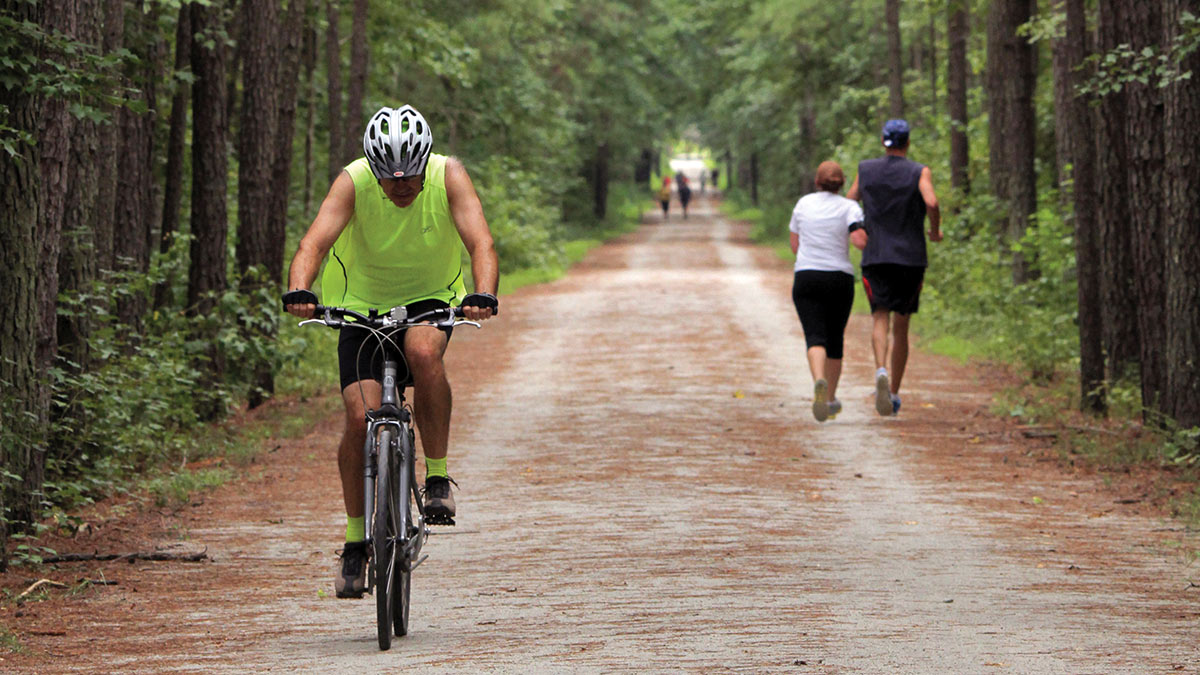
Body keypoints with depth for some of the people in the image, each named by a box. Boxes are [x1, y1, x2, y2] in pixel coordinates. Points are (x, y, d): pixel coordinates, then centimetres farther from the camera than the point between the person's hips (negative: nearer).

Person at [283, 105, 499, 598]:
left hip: (431, 299, 0)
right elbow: (314, 243, -34)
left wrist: (484, 295, -52)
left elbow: (481, 243, -32)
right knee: (360, 417, -15)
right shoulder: (354, 182, -22)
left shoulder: (449, 177, -21)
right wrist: (298, 293, -54)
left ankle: (437, 477, -18)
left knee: (424, 352, -35)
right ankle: (355, 541, 2)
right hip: (365, 304, 0)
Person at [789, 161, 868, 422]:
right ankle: (831, 400, 24)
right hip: (840, 280, 0)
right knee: (834, 340, 16)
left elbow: (795, 246, 12)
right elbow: (859, 241, -18)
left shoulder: (803, 204, 6)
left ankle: (819, 382, -40)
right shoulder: (849, 208, -3)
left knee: (815, 339, -11)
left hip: (806, 280, 0)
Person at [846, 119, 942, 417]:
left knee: (880, 319, -10)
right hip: (911, 258, 0)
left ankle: (882, 371, -41)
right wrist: (935, 230, 0)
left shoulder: (866, 169, 6)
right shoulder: (920, 172, -2)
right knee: (901, 326, 13)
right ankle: (894, 393, 19)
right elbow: (931, 203, -19)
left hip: (875, 258, 0)